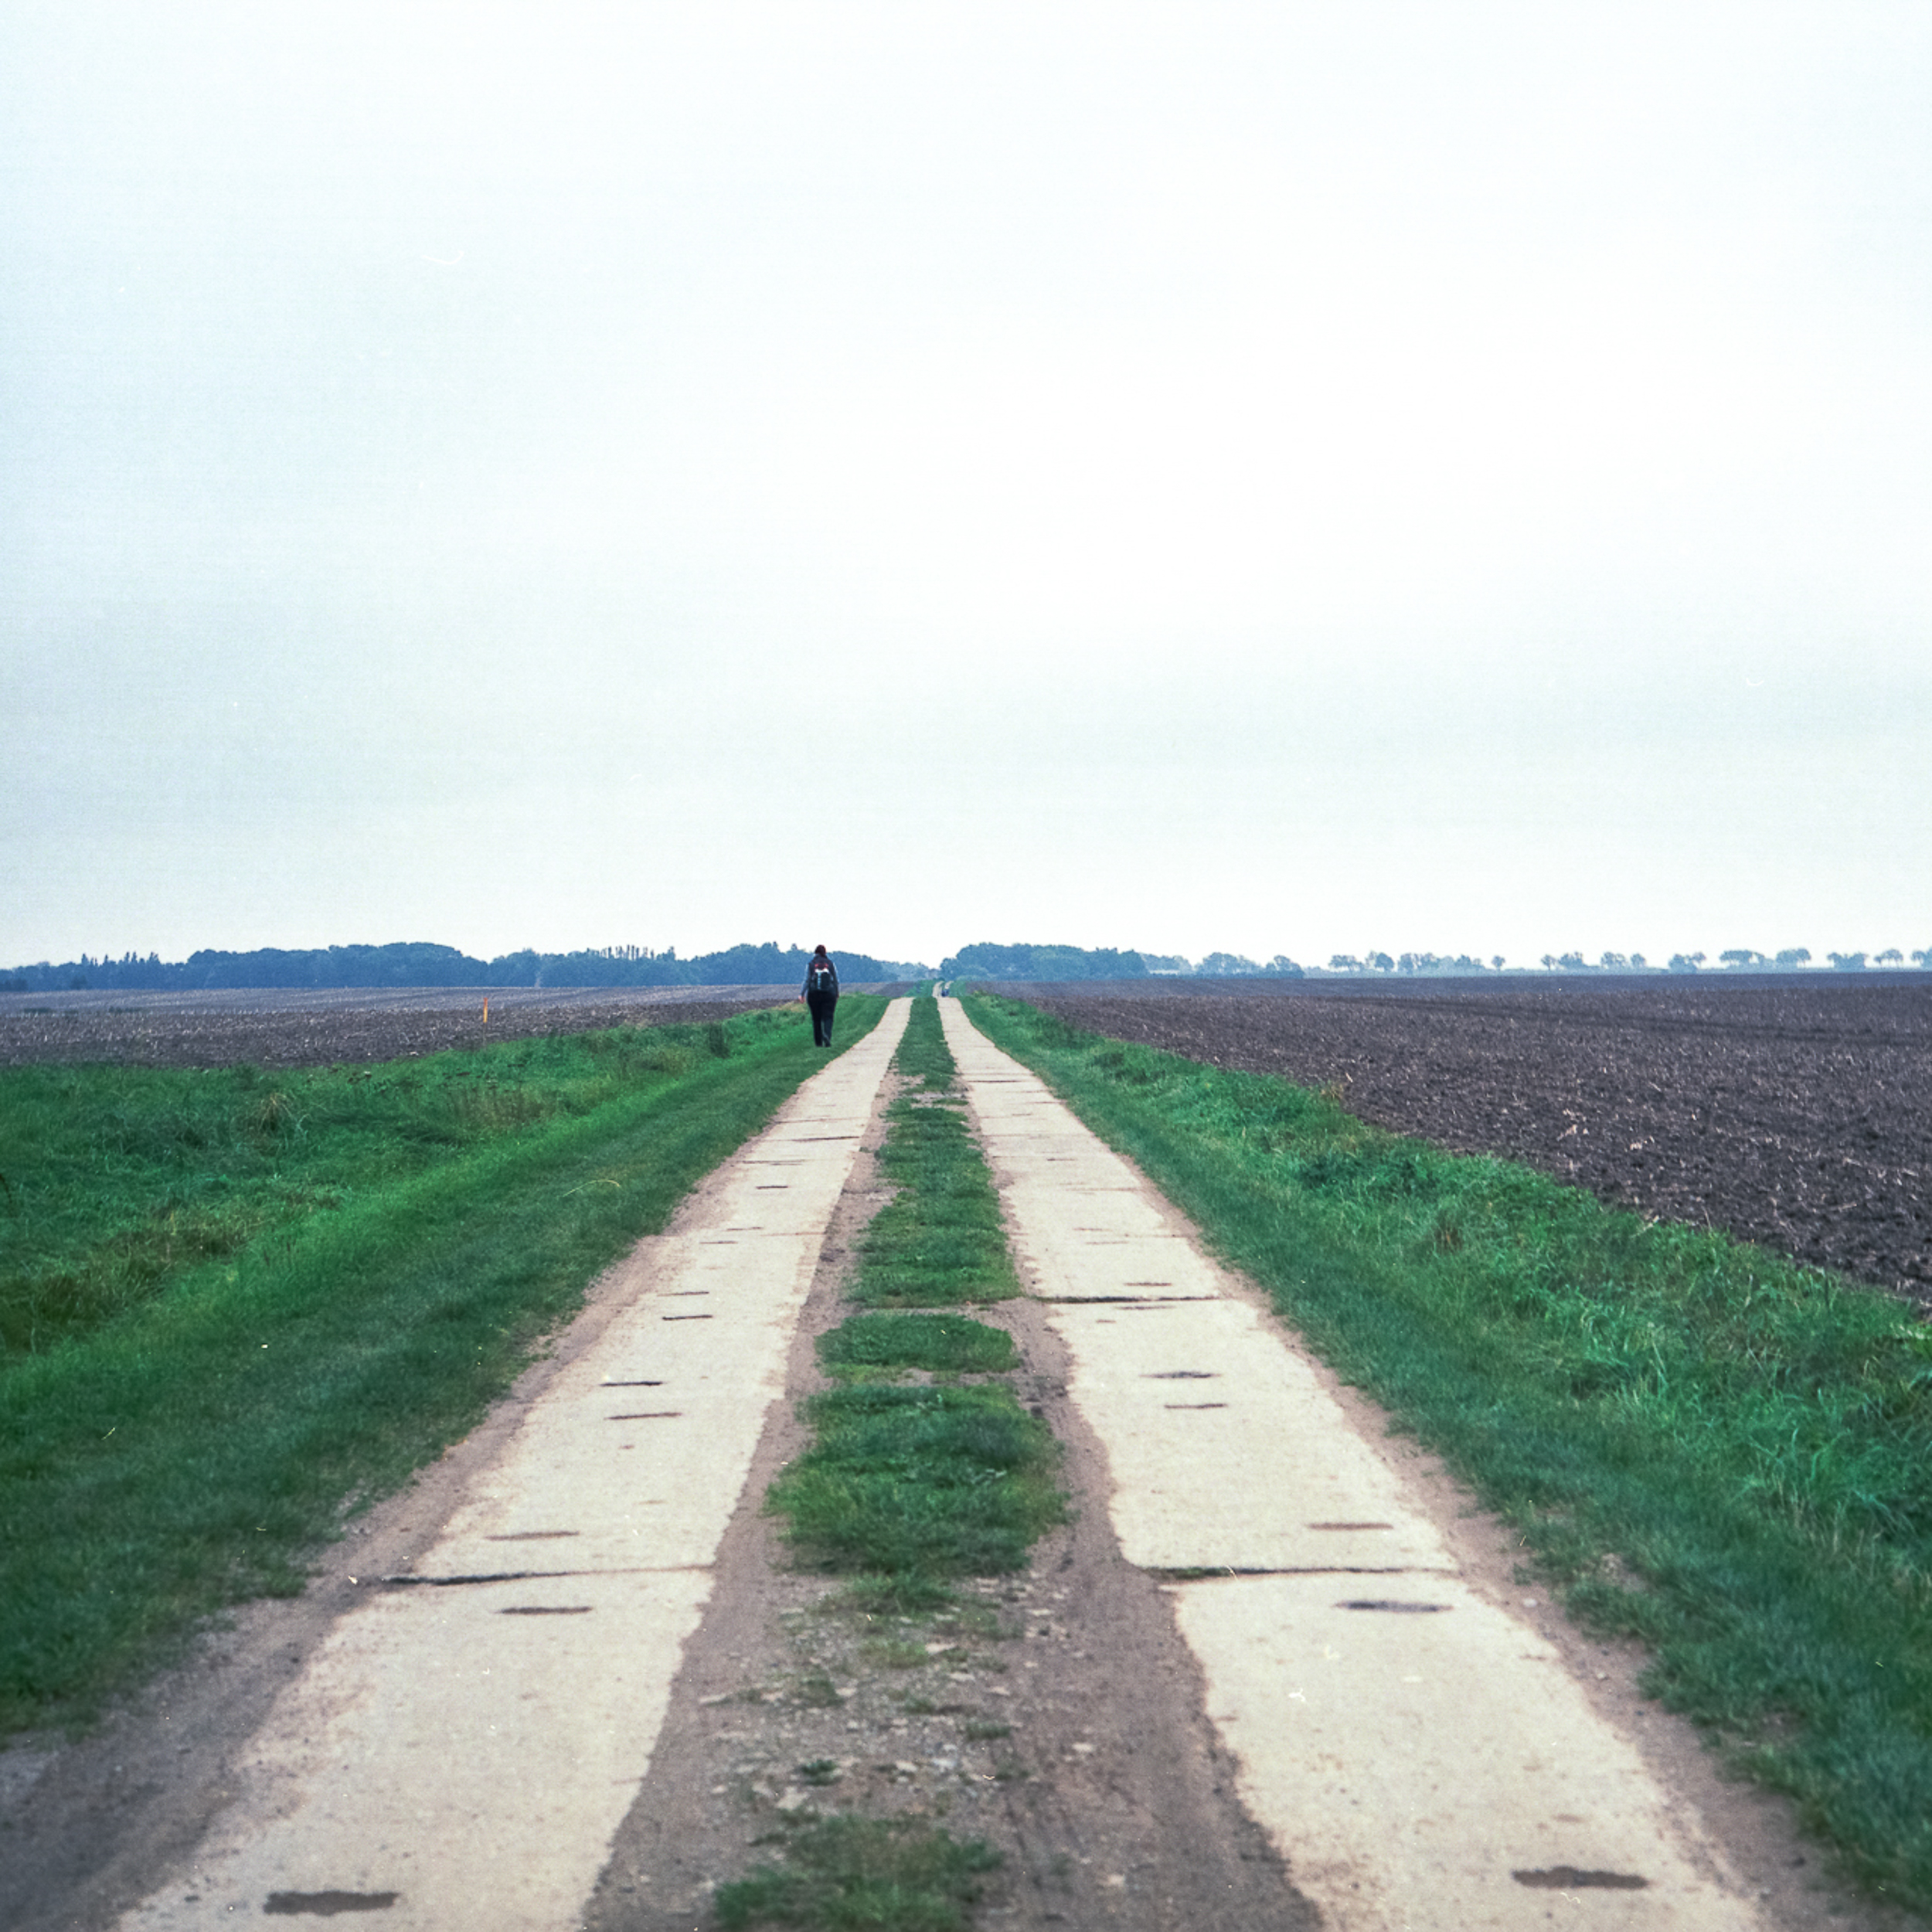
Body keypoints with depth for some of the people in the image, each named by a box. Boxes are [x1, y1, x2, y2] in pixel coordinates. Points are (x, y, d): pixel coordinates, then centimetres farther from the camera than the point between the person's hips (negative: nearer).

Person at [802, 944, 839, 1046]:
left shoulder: (810, 964, 0)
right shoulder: (831, 963, 3)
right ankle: (827, 1035, -29)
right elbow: (836, 981, 5)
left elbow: (807, 980, -6)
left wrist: (803, 994, 0)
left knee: (816, 1019, 9)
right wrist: (837, 994, 17)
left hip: (814, 994, 0)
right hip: (829, 994, 0)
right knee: (827, 1017, -2)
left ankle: (818, 1042, 13)